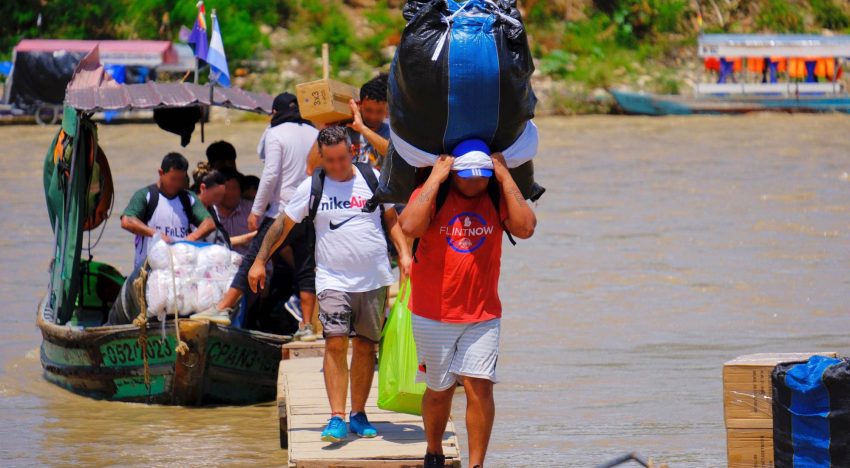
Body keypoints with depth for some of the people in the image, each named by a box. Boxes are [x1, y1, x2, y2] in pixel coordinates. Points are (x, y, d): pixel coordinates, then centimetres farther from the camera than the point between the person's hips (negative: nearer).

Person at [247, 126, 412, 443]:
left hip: (374, 279, 2)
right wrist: (260, 261, 7)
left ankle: (358, 414, 17)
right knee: (335, 344, -14)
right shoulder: (311, 187, 2)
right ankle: (337, 418, -16)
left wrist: (404, 253, 4)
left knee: (366, 346, 6)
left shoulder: (372, 179, 5)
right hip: (333, 280, -1)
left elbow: (392, 218, 15)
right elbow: (283, 225, 10)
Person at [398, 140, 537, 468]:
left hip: (482, 315, 1)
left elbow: (525, 228, -17)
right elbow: (410, 226, -27)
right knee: (440, 390, 10)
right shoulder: (430, 195, -7)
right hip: (433, 315, -1)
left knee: (480, 387, -10)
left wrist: (505, 178, -14)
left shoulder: (497, 197, 0)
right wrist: (435, 179, -22)